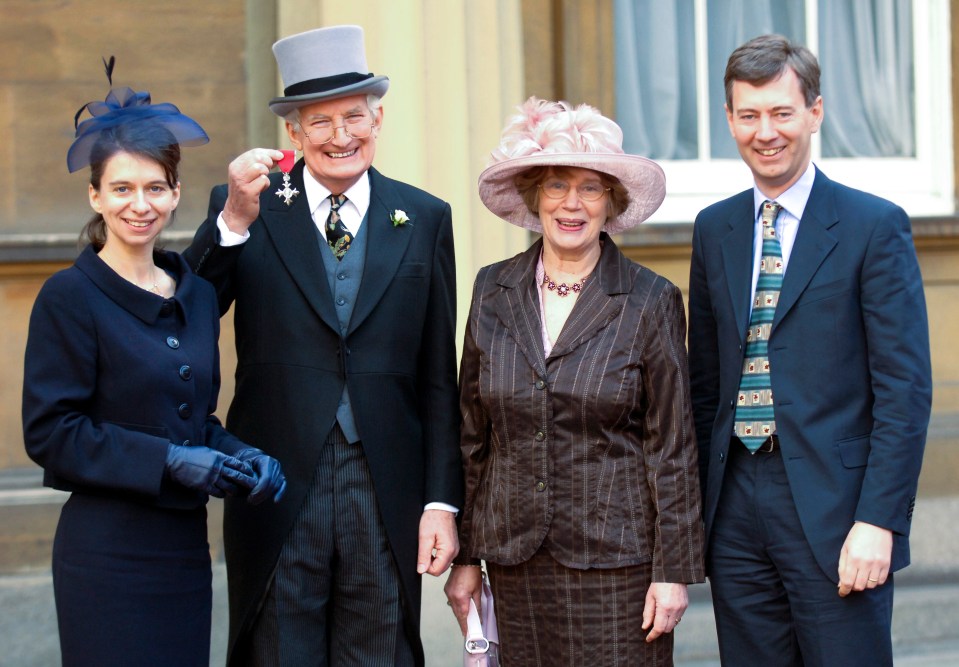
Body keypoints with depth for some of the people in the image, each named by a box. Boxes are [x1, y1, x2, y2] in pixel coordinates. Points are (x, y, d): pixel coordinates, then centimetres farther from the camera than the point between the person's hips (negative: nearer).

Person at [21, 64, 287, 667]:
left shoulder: (197, 296, 12)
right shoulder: (71, 296, -7)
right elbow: (50, 432, -11)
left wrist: (240, 457, -2)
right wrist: (168, 460, -17)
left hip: (185, 545, 6)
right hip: (109, 553, -6)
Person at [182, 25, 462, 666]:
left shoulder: (423, 218, 6)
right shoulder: (246, 206, 2)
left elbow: (438, 379, 6)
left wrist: (443, 502, 1)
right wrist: (235, 221, -24)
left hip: (385, 494, 1)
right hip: (277, 493, -1)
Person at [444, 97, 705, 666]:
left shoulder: (651, 302, -3)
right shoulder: (493, 292, 6)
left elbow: (672, 448, -3)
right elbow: (474, 433, 10)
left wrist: (674, 571, -6)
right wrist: (466, 556, 9)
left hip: (616, 558, -3)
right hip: (517, 562, 3)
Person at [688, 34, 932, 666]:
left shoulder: (875, 226, -4)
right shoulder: (714, 229, 12)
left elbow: (906, 389, -8)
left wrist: (878, 522, -15)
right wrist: (699, 506, 10)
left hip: (834, 506, -5)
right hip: (736, 507, 5)